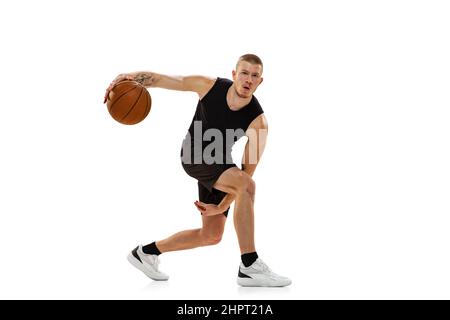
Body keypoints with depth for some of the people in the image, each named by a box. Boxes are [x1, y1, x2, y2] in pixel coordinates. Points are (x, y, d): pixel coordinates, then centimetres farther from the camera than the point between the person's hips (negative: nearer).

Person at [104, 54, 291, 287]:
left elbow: (248, 170, -18)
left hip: (219, 163, 4)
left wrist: (222, 207, -23)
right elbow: (159, 79, -11)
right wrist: (129, 76, -30)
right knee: (247, 186, -30)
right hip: (195, 155, -4)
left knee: (212, 235, 5)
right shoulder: (209, 86, -17)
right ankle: (249, 267, -29)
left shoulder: (258, 121, -18)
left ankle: (146, 252, 22)